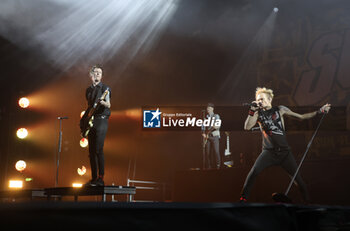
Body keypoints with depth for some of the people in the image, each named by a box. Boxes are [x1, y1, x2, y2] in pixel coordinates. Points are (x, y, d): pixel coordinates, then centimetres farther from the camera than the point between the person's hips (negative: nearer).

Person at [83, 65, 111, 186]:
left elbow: (108, 105, -13)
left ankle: (101, 179, -12)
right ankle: (94, 178, 11)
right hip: (91, 121, 7)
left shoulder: (105, 88, -1)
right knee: (91, 151, 5)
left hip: (101, 120, -6)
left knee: (98, 150, -14)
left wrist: (102, 102, -35)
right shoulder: (89, 90, 18)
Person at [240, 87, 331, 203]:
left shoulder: (280, 110, 5)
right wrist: (252, 111, -15)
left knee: (297, 178, -1)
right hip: (268, 151, 0)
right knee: (254, 171, -21)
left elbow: (301, 117, 8)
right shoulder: (258, 114, 6)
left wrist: (319, 111, 3)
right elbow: (247, 127, -7)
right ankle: (243, 198, -12)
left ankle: (307, 201, 16)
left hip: (284, 151, 1)